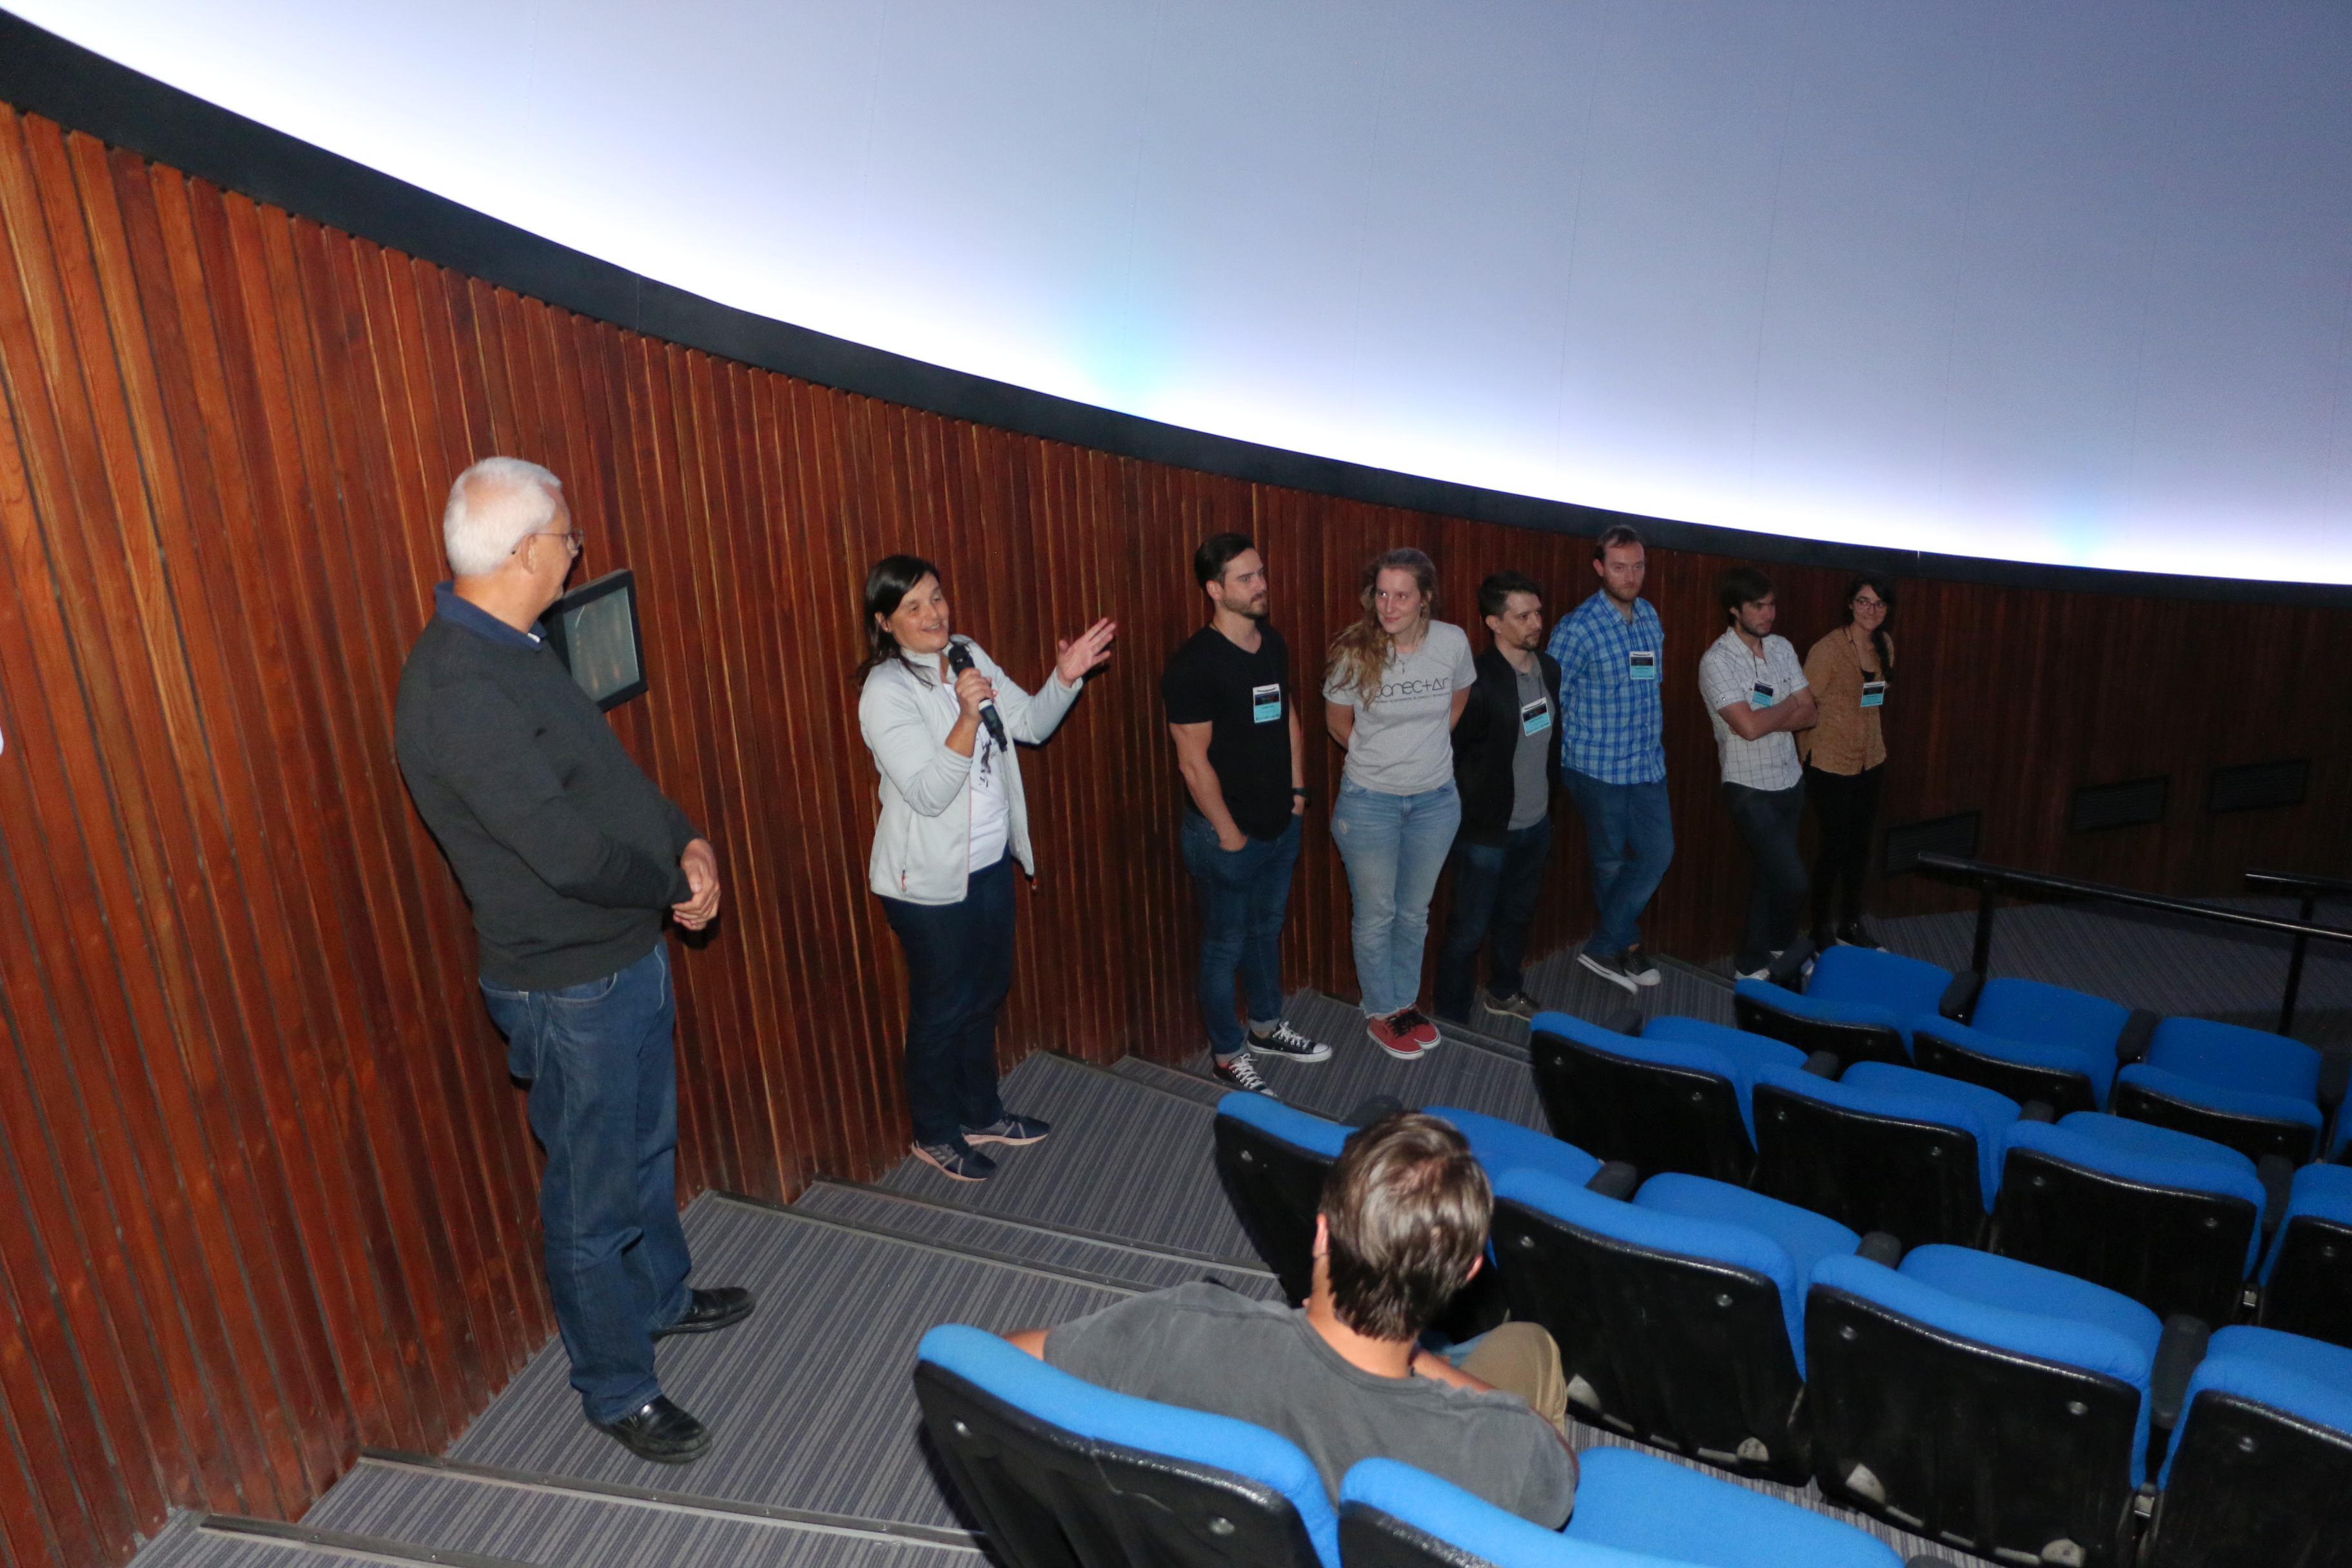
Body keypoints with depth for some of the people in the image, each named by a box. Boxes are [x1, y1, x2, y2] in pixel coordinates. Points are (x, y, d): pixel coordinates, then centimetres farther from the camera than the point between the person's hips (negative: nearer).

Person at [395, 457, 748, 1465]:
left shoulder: (509, 648, 4)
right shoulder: (457, 690, -28)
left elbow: (604, 770, 13)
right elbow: (571, 853, -30)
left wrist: (686, 840, -2)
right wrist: (674, 882, -12)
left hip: (626, 950, 10)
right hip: (569, 985, -10)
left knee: (646, 1144, 27)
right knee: (594, 1192, 9)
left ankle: (660, 1295, 49)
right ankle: (617, 1389, 28)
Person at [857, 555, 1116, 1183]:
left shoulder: (968, 656, 2)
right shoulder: (886, 692, -21)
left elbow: (1031, 723, 8)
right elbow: (928, 793, -28)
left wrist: (1065, 680, -10)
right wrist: (967, 717, -39)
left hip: (990, 861, 8)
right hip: (930, 879, -7)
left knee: (988, 992, 21)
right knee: (943, 1009, 8)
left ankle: (981, 1113, 40)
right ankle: (935, 1134, 29)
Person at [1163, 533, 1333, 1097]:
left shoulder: (1273, 643, 2)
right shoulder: (1194, 665, -22)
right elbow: (1194, 762, -20)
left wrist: (1297, 790, 11)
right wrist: (1228, 833, -16)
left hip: (1281, 824, 8)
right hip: (1225, 832, -7)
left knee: (1268, 929, 23)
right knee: (1226, 945, 9)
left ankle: (1267, 1028, 42)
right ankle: (1228, 1055, 25)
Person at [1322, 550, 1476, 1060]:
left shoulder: (1453, 643, -11)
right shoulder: (1355, 652, -18)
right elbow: (1338, 721, -1)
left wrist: (1426, 747, 9)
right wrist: (1379, 757, 5)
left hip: (1436, 800, 3)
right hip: (1370, 802, -3)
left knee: (1415, 910, 18)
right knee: (1376, 913, 10)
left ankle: (1406, 1001, 38)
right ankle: (1380, 1012, 30)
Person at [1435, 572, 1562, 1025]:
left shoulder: (1549, 669, 1)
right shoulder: (1478, 680, -23)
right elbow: (1450, 753, -18)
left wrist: (1548, 790, 14)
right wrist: (1474, 813, -12)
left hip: (1536, 824, 7)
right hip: (1488, 830, -7)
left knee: (1516, 915, 24)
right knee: (1469, 929, 7)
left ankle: (1505, 992, 46)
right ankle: (1452, 1020, 22)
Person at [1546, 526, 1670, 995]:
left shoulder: (1650, 615, 7)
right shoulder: (1579, 628, -15)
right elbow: (1551, 699, -13)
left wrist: (1655, 747, 18)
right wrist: (1559, 762, -9)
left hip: (1648, 765, 7)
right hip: (1599, 768, -7)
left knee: (1658, 852, 7)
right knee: (1612, 863, 7)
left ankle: (1604, 945, 19)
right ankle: (1626, 943, 25)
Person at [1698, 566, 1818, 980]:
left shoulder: (1782, 648, 5)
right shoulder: (1717, 661, -17)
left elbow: (1808, 714, 1)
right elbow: (1749, 726, -25)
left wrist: (1766, 719, -16)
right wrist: (1787, 705, -8)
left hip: (1790, 780, 7)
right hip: (1750, 787, -7)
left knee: (1771, 875, 16)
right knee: (1792, 878, -9)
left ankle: (1754, 960, 31)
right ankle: (1782, 947, 17)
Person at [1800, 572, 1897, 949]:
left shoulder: (1884, 645, 3)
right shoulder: (1828, 649, -18)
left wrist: (1871, 740, 18)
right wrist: (1809, 754, -9)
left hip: (1870, 760, 7)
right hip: (1831, 764, -7)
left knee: (1860, 845, 15)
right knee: (1835, 846, 1)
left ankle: (1851, 925, 31)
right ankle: (1820, 931, 16)